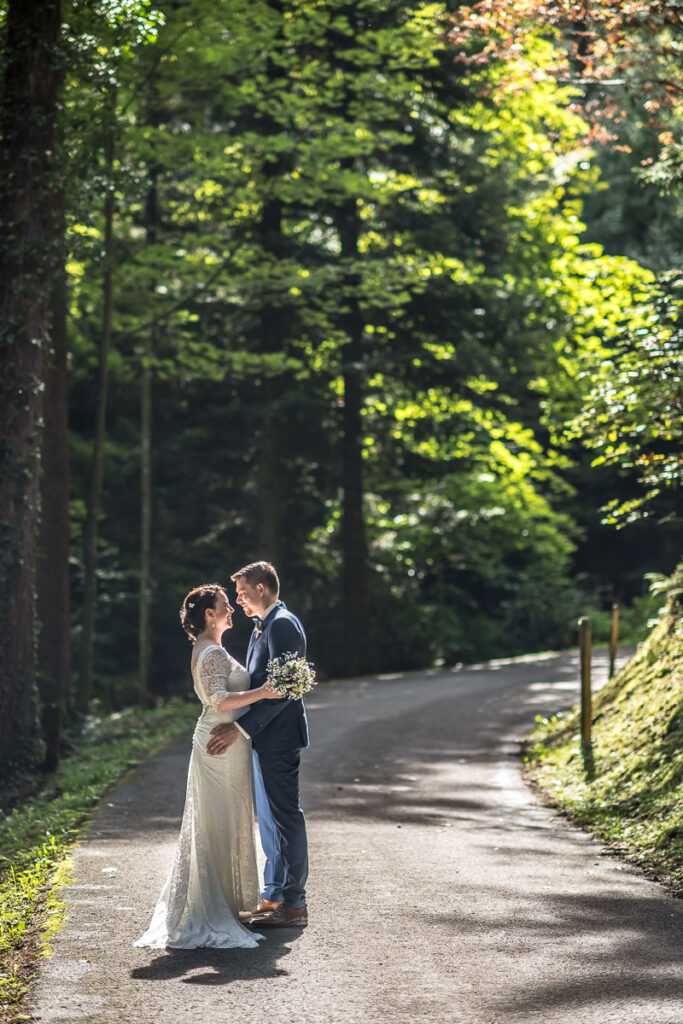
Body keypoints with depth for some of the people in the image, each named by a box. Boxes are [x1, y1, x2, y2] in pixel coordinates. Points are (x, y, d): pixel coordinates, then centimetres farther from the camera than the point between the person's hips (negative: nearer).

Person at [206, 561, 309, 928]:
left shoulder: (282, 625, -16)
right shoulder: (264, 626, 16)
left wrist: (239, 728, -25)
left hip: (278, 736, -11)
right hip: (265, 736, 11)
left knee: (285, 815, -5)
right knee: (268, 817, 15)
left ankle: (294, 904, 1)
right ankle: (274, 895, 24)